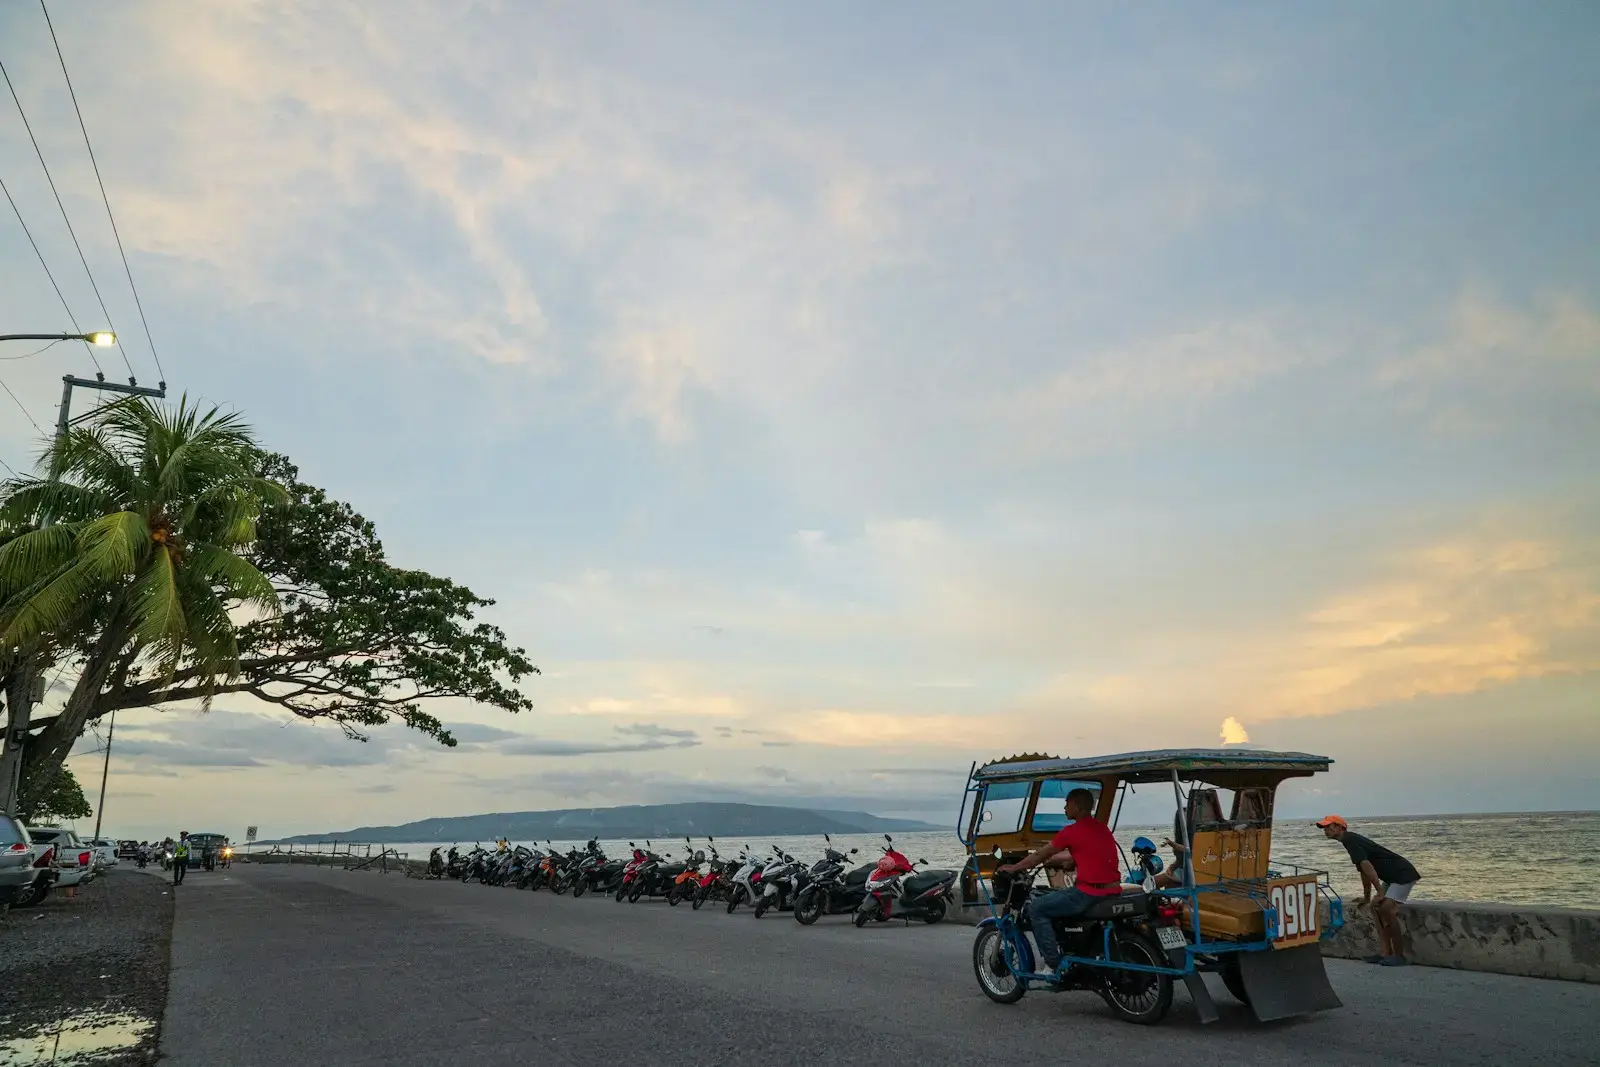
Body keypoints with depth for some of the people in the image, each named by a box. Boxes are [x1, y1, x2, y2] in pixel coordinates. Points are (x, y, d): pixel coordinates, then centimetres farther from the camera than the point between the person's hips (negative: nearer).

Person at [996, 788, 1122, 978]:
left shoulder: (1072, 831, -8)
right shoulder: (1102, 828, 15)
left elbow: (1041, 854, 1)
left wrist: (1013, 868, 14)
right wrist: (1054, 859, 39)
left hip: (1089, 894, -9)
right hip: (1114, 892, 9)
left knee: (1036, 909, 1)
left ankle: (1053, 964, -3)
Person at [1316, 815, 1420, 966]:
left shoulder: (1350, 840, -16)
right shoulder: (1351, 840, 14)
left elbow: (1367, 866, -27)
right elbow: (1364, 870, 23)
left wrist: (1381, 892, -29)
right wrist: (1366, 897, 30)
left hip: (1403, 874, -11)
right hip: (1392, 877, 11)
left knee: (1387, 908, -20)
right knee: (1377, 906, 8)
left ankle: (1399, 955, -11)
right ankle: (1385, 953, 6)